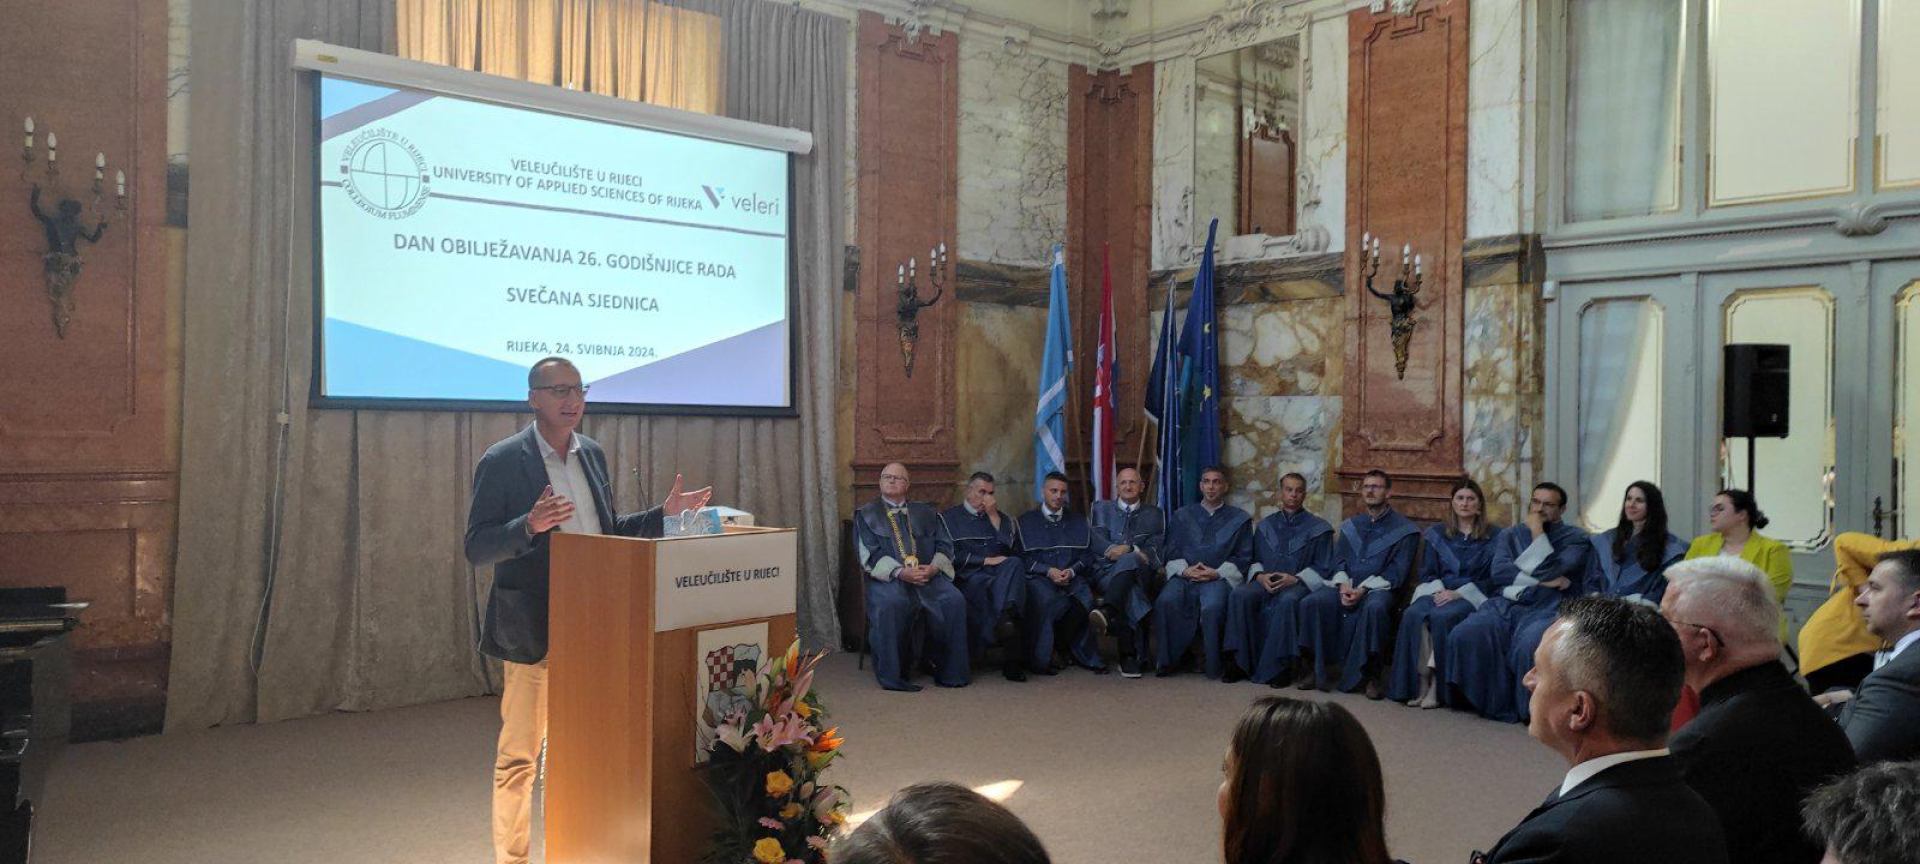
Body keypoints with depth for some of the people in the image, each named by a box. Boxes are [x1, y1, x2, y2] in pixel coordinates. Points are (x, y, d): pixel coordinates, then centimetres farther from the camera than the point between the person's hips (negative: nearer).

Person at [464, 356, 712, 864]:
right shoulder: (502, 461, -9)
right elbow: (476, 548, -12)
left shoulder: (593, 455, 9)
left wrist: (665, 514, 6)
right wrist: (530, 525, -29)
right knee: (519, 756, 4)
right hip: (534, 632, -6)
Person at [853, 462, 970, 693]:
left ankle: (949, 672, -14)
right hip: (888, 578, -3)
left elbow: (944, 545, 14)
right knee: (889, 604, -36)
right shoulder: (866, 515, 13)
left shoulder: (925, 513, 22)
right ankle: (893, 675, -25)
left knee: (954, 600, -26)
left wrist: (934, 567, -9)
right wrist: (899, 572, -16)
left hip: (928, 575, 3)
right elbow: (869, 553, 0)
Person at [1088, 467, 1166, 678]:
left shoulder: (1155, 514, 25)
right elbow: (1098, 542, 9)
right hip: (1106, 571, 0)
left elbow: (1154, 549, 8)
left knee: (1129, 560, -40)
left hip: (1142, 573, 0)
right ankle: (1131, 655, -45)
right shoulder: (1102, 508, 26)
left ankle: (1108, 610, -59)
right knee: (1132, 591, -38)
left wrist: (1128, 550, -12)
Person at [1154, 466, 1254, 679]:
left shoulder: (1240, 519, 14)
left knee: (1212, 607, -35)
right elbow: (1171, 552, 14)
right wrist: (1185, 570, -7)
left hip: (1219, 577, -2)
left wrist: (1217, 573, -8)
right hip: (1185, 576, 2)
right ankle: (1168, 661, -19)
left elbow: (1244, 557, 7)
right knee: (1165, 601, -30)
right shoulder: (1183, 515, 21)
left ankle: (1215, 667, -21)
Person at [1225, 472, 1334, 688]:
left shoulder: (1319, 528, 10)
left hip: (1298, 583, -3)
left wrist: (1295, 579, -13)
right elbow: (1254, 559, 18)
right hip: (1265, 581, 3)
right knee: (1239, 595, -30)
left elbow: (1323, 567, 3)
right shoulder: (1266, 525, 21)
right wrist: (1260, 575, -5)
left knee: (1287, 601, -39)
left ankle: (1276, 668, -29)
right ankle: (1242, 662, -21)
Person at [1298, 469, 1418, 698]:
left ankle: (1372, 676, -25)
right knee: (1312, 601, -24)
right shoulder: (1350, 526, 20)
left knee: (1375, 608, -39)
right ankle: (1318, 668, -14)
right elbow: (1339, 560, 14)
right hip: (1346, 585, 4)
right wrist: (1343, 584, -9)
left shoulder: (1404, 529, 5)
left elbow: (1398, 571, -4)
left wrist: (1364, 589, -16)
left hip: (1378, 587, -4)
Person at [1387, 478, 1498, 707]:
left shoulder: (1491, 537, 8)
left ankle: (1437, 686, -28)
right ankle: (1417, 683, -29)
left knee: (1441, 617, -35)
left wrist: (1458, 594, -11)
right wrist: (1439, 590, -7)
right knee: (1413, 615, -31)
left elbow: (1491, 579, 1)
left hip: (1471, 595, -3)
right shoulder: (1436, 533, 17)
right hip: (1438, 591, 3)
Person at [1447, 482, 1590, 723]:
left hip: (1545, 608, -3)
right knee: (1464, 635, -26)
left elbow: (1551, 571, -4)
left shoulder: (1575, 538, 13)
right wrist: (1541, 580, -5)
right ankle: (1493, 702, -11)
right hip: (1506, 604, 3)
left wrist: (1537, 533, 1)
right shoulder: (1510, 535, 24)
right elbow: (1499, 572, 5)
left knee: (1530, 645, -37)